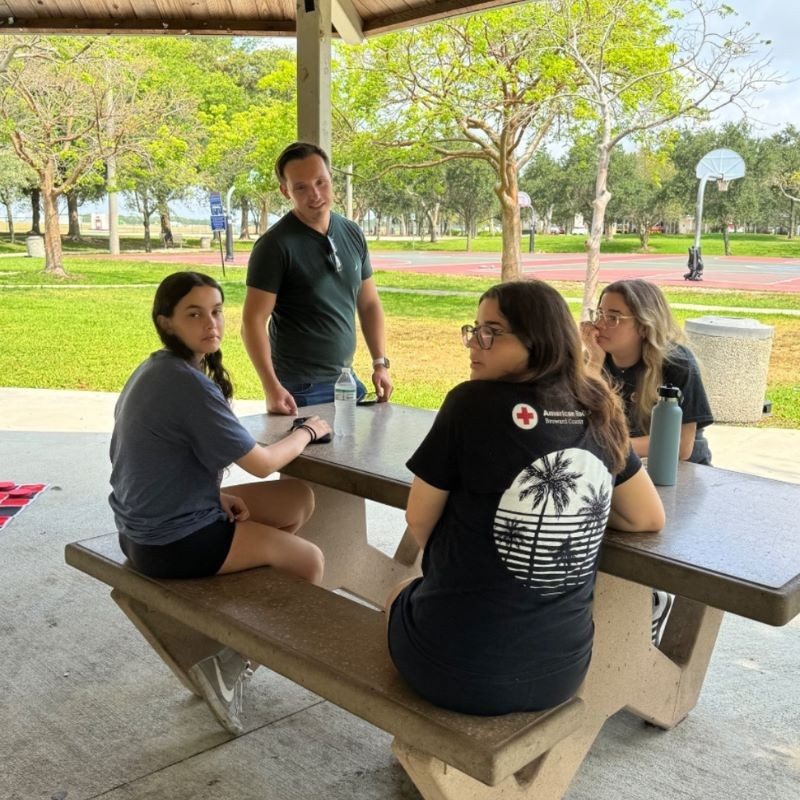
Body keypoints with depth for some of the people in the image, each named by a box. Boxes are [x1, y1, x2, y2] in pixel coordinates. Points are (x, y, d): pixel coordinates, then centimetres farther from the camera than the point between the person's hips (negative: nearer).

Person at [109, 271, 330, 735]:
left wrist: (216, 497, 1)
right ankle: (231, 666, 12)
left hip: (153, 523, 9)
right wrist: (308, 431, -1)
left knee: (299, 499, 14)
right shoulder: (187, 382, -25)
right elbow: (262, 464, -19)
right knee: (310, 562, 5)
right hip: (174, 542, -9)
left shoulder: (156, 370, 6)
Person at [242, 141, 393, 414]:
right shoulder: (275, 245, -13)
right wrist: (271, 387, -24)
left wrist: (380, 363, 4)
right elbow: (253, 321, -15)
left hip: (347, 382, 6)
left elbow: (369, 304, 12)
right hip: (298, 390, -6)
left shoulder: (353, 235, 5)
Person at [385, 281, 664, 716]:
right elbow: (649, 517, 8)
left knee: (399, 596, 31)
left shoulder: (472, 403, -16)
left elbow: (419, 520, -6)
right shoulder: (598, 414, -2)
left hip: (460, 667, -4)